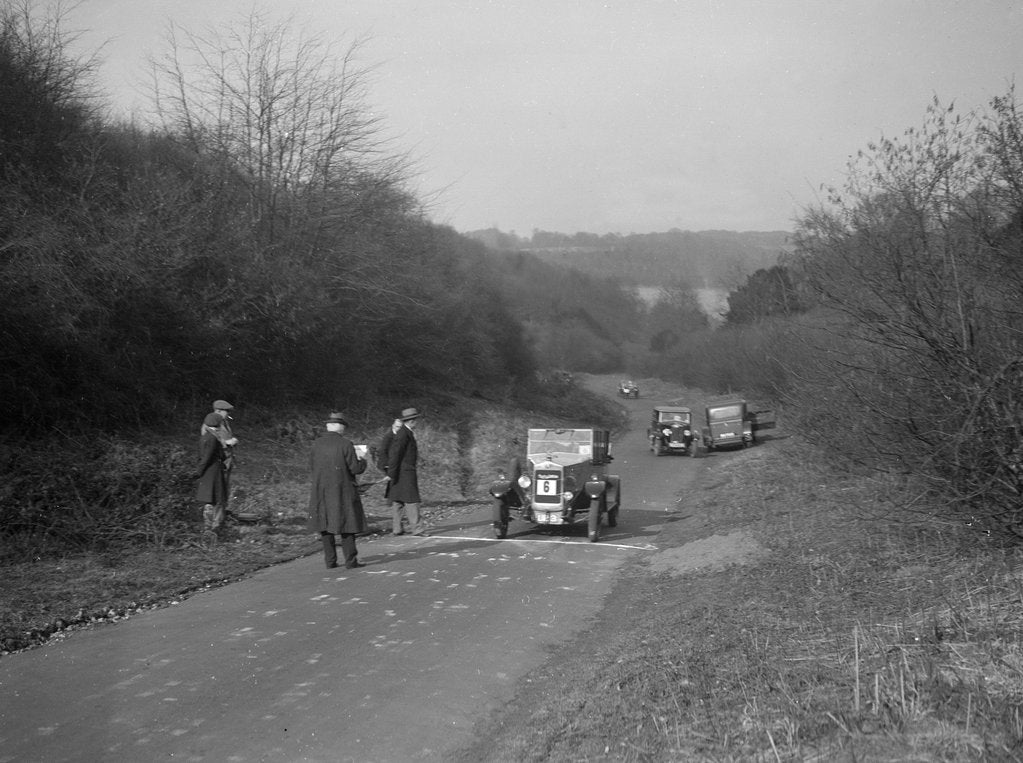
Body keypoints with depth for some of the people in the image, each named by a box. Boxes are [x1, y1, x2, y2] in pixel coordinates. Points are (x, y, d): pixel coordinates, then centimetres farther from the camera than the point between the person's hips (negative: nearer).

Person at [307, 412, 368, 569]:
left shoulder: (317, 443, 0)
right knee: (346, 524, 3)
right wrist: (362, 461, 10)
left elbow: (312, 463, 12)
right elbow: (356, 468, -12)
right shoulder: (345, 444, -13)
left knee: (325, 524, 10)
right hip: (342, 490, -4)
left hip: (321, 491, 4)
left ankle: (330, 560, 11)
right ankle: (350, 560, 4)